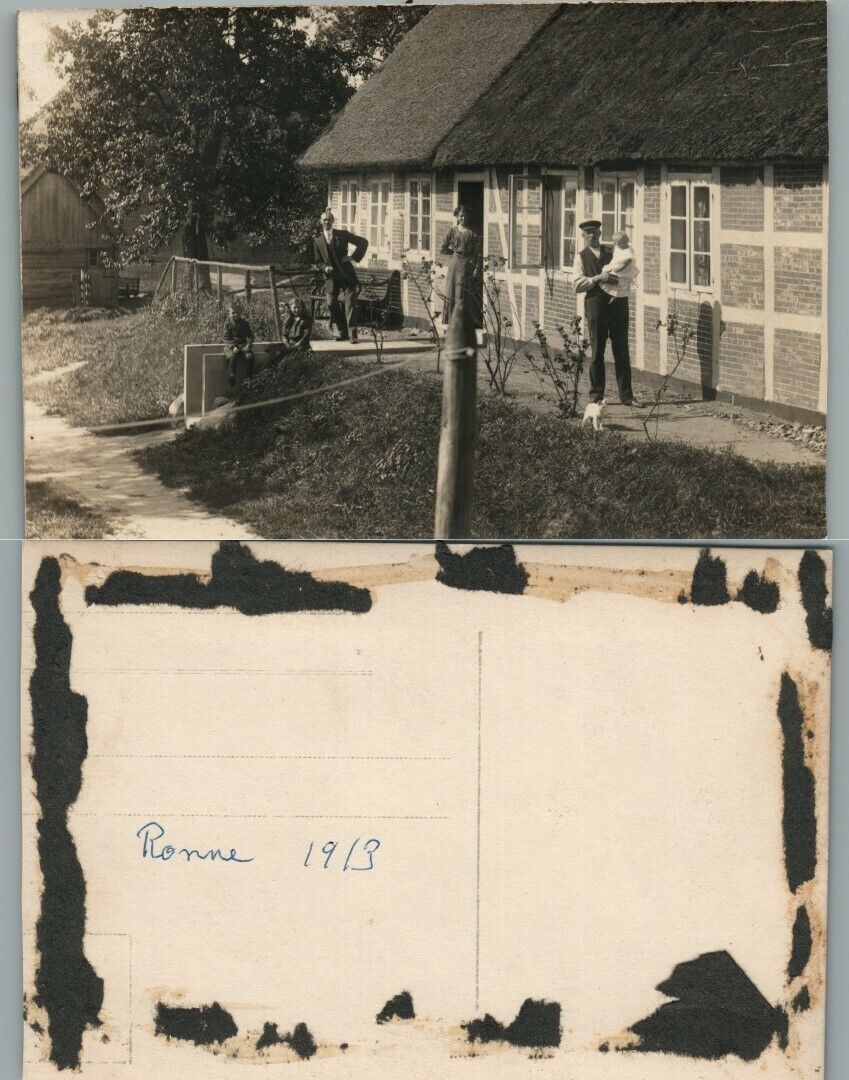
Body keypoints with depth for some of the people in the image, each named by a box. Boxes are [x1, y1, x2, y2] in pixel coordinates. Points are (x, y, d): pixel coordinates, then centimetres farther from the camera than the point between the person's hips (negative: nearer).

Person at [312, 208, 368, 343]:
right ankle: (342, 333, 12)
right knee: (332, 305, -1)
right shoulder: (318, 241, 7)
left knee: (350, 304, -11)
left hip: (347, 275, -3)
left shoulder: (342, 234, 0)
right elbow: (316, 262, 10)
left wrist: (354, 257, -5)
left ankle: (352, 335, -10)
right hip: (331, 278, 3)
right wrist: (324, 267, -11)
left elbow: (363, 242, 4)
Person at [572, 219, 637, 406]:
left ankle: (626, 395, 5)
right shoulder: (581, 257, 7)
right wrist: (598, 278, -17)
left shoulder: (612, 252, 15)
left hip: (618, 304, 2)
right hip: (595, 305, -2)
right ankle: (596, 396, 11)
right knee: (597, 352, 2)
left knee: (622, 352, 1)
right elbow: (576, 284, -5)